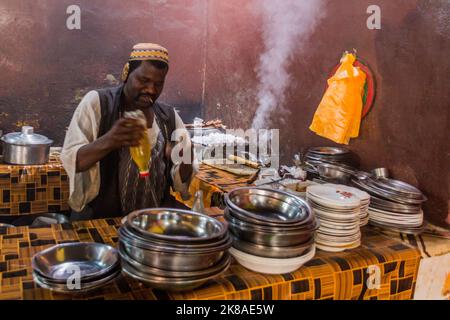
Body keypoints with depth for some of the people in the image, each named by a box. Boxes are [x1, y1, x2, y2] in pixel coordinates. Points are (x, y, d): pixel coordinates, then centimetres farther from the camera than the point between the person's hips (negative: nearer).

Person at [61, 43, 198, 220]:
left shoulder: (169, 116, 5)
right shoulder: (96, 102, -6)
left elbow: (182, 180, 5)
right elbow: (71, 161, -13)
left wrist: (185, 161, -18)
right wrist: (107, 142, -32)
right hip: (100, 216, -3)